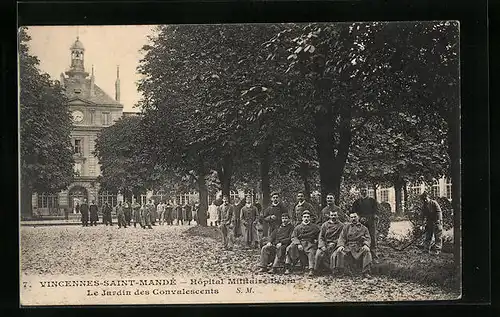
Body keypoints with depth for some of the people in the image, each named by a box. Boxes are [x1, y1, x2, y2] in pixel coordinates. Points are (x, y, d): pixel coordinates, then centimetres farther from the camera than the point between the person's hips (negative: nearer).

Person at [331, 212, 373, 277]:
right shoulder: (346, 227, 17)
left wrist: (366, 245, -15)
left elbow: (367, 238, 8)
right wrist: (341, 245, -12)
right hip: (348, 247, 0)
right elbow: (342, 237, 8)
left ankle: (366, 272, -26)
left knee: (367, 251, -32)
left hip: (360, 247, 0)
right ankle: (339, 272, -21)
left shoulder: (364, 228, 17)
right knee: (339, 252, -29)